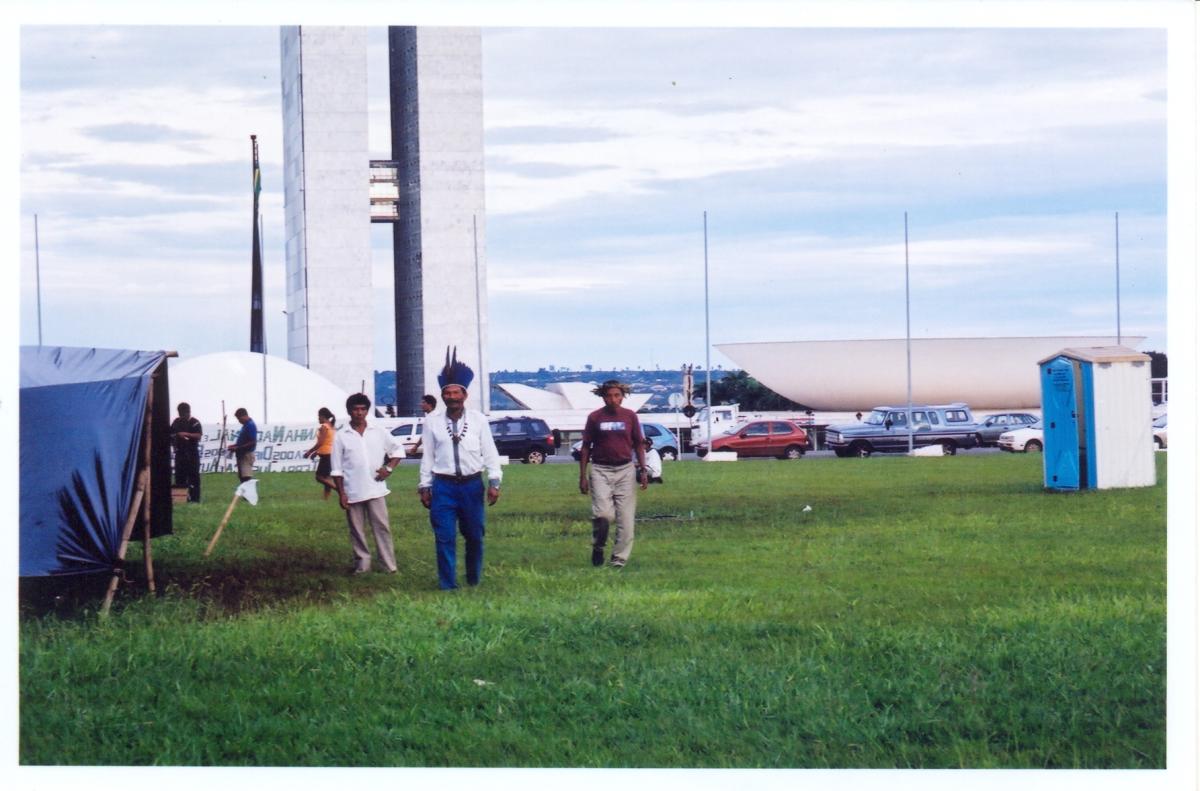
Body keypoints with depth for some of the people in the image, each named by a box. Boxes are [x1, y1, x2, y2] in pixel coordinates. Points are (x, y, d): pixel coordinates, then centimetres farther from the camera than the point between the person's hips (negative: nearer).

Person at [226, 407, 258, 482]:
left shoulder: (250, 425, -15)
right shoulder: (246, 425, 15)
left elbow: (252, 442, -21)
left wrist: (238, 448, -18)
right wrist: (235, 446, 11)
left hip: (247, 455, -11)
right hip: (242, 455, 11)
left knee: (246, 478, -16)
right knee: (242, 478, 12)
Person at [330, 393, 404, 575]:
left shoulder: (378, 433, 4)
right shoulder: (341, 436, 0)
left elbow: (398, 449, 15)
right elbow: (336, 469, 1)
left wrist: (389, 468, 0)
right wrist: (341, 493, -3)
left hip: (376, 490, 1)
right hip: (353, 492, -1)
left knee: (382, 527, 0)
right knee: (357, 530, 5)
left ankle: (390, 566, 3)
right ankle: (362, 564, 15)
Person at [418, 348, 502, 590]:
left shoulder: (478, 421, 0)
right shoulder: (433, 424, 1)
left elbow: (490, 453, 1)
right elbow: (428, 457, 5)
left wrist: (494, 482, -4)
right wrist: (424, 486, 5)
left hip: (472, 485, 0)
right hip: (443, 486, 0)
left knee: (474, 535, 11)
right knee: (444, 538, -1)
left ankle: (474, 580, 28)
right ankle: (447, 585, 5)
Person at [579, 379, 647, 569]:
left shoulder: (630, 416, 5)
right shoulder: (594, 417, 1)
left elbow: (638, 444, 12)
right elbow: (586, 447, 6)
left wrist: (643, 470, 4)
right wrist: (583, 476, 2)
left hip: (625, 470, 2)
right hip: (601, 470, -2)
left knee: (626, 518, -1)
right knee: (603, 514, -14)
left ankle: (619, 560, 7)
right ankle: (598, 548, 11)